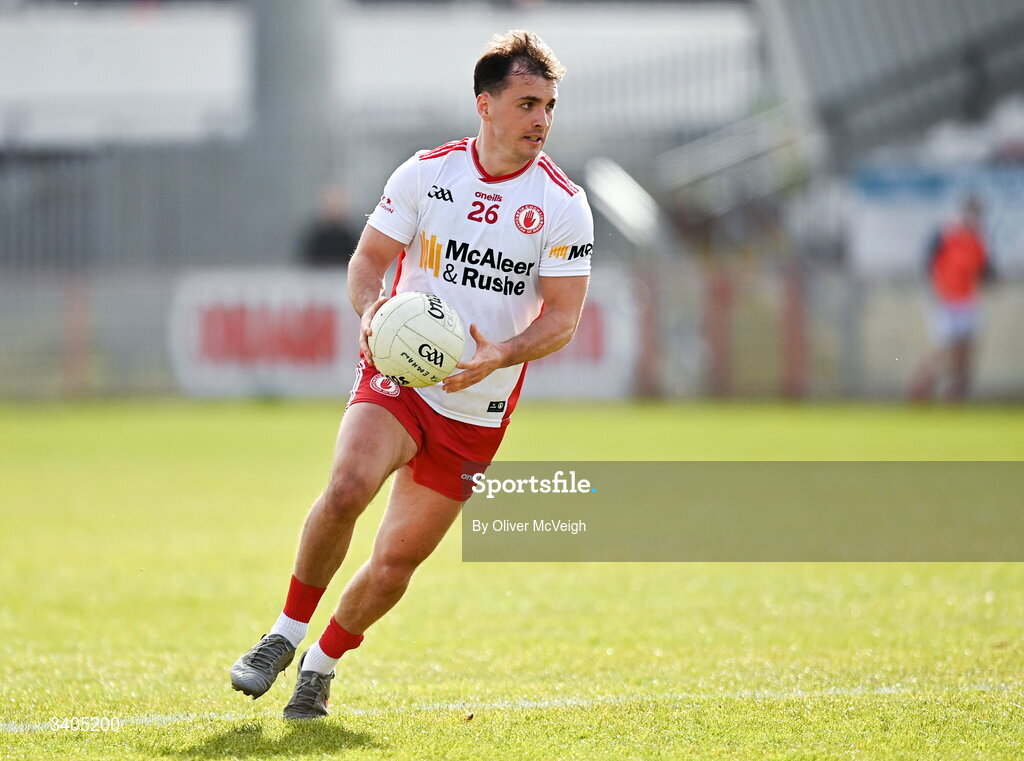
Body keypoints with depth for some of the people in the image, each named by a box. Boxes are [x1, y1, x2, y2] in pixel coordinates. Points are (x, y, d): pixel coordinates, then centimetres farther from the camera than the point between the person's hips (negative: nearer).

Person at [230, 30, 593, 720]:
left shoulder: (564, 206, -5)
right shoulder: (427, 172, -2)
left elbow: (563, 319, -6)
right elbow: (369, 257, 4)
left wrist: (497, 356, -24)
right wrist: (371, 308, -19)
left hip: (476, 410, 1)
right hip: (396, 377, -1)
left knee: (397, 560, 1)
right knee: (347, 488, -29)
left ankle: (323, 664, 27)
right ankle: (286, 634, -10)